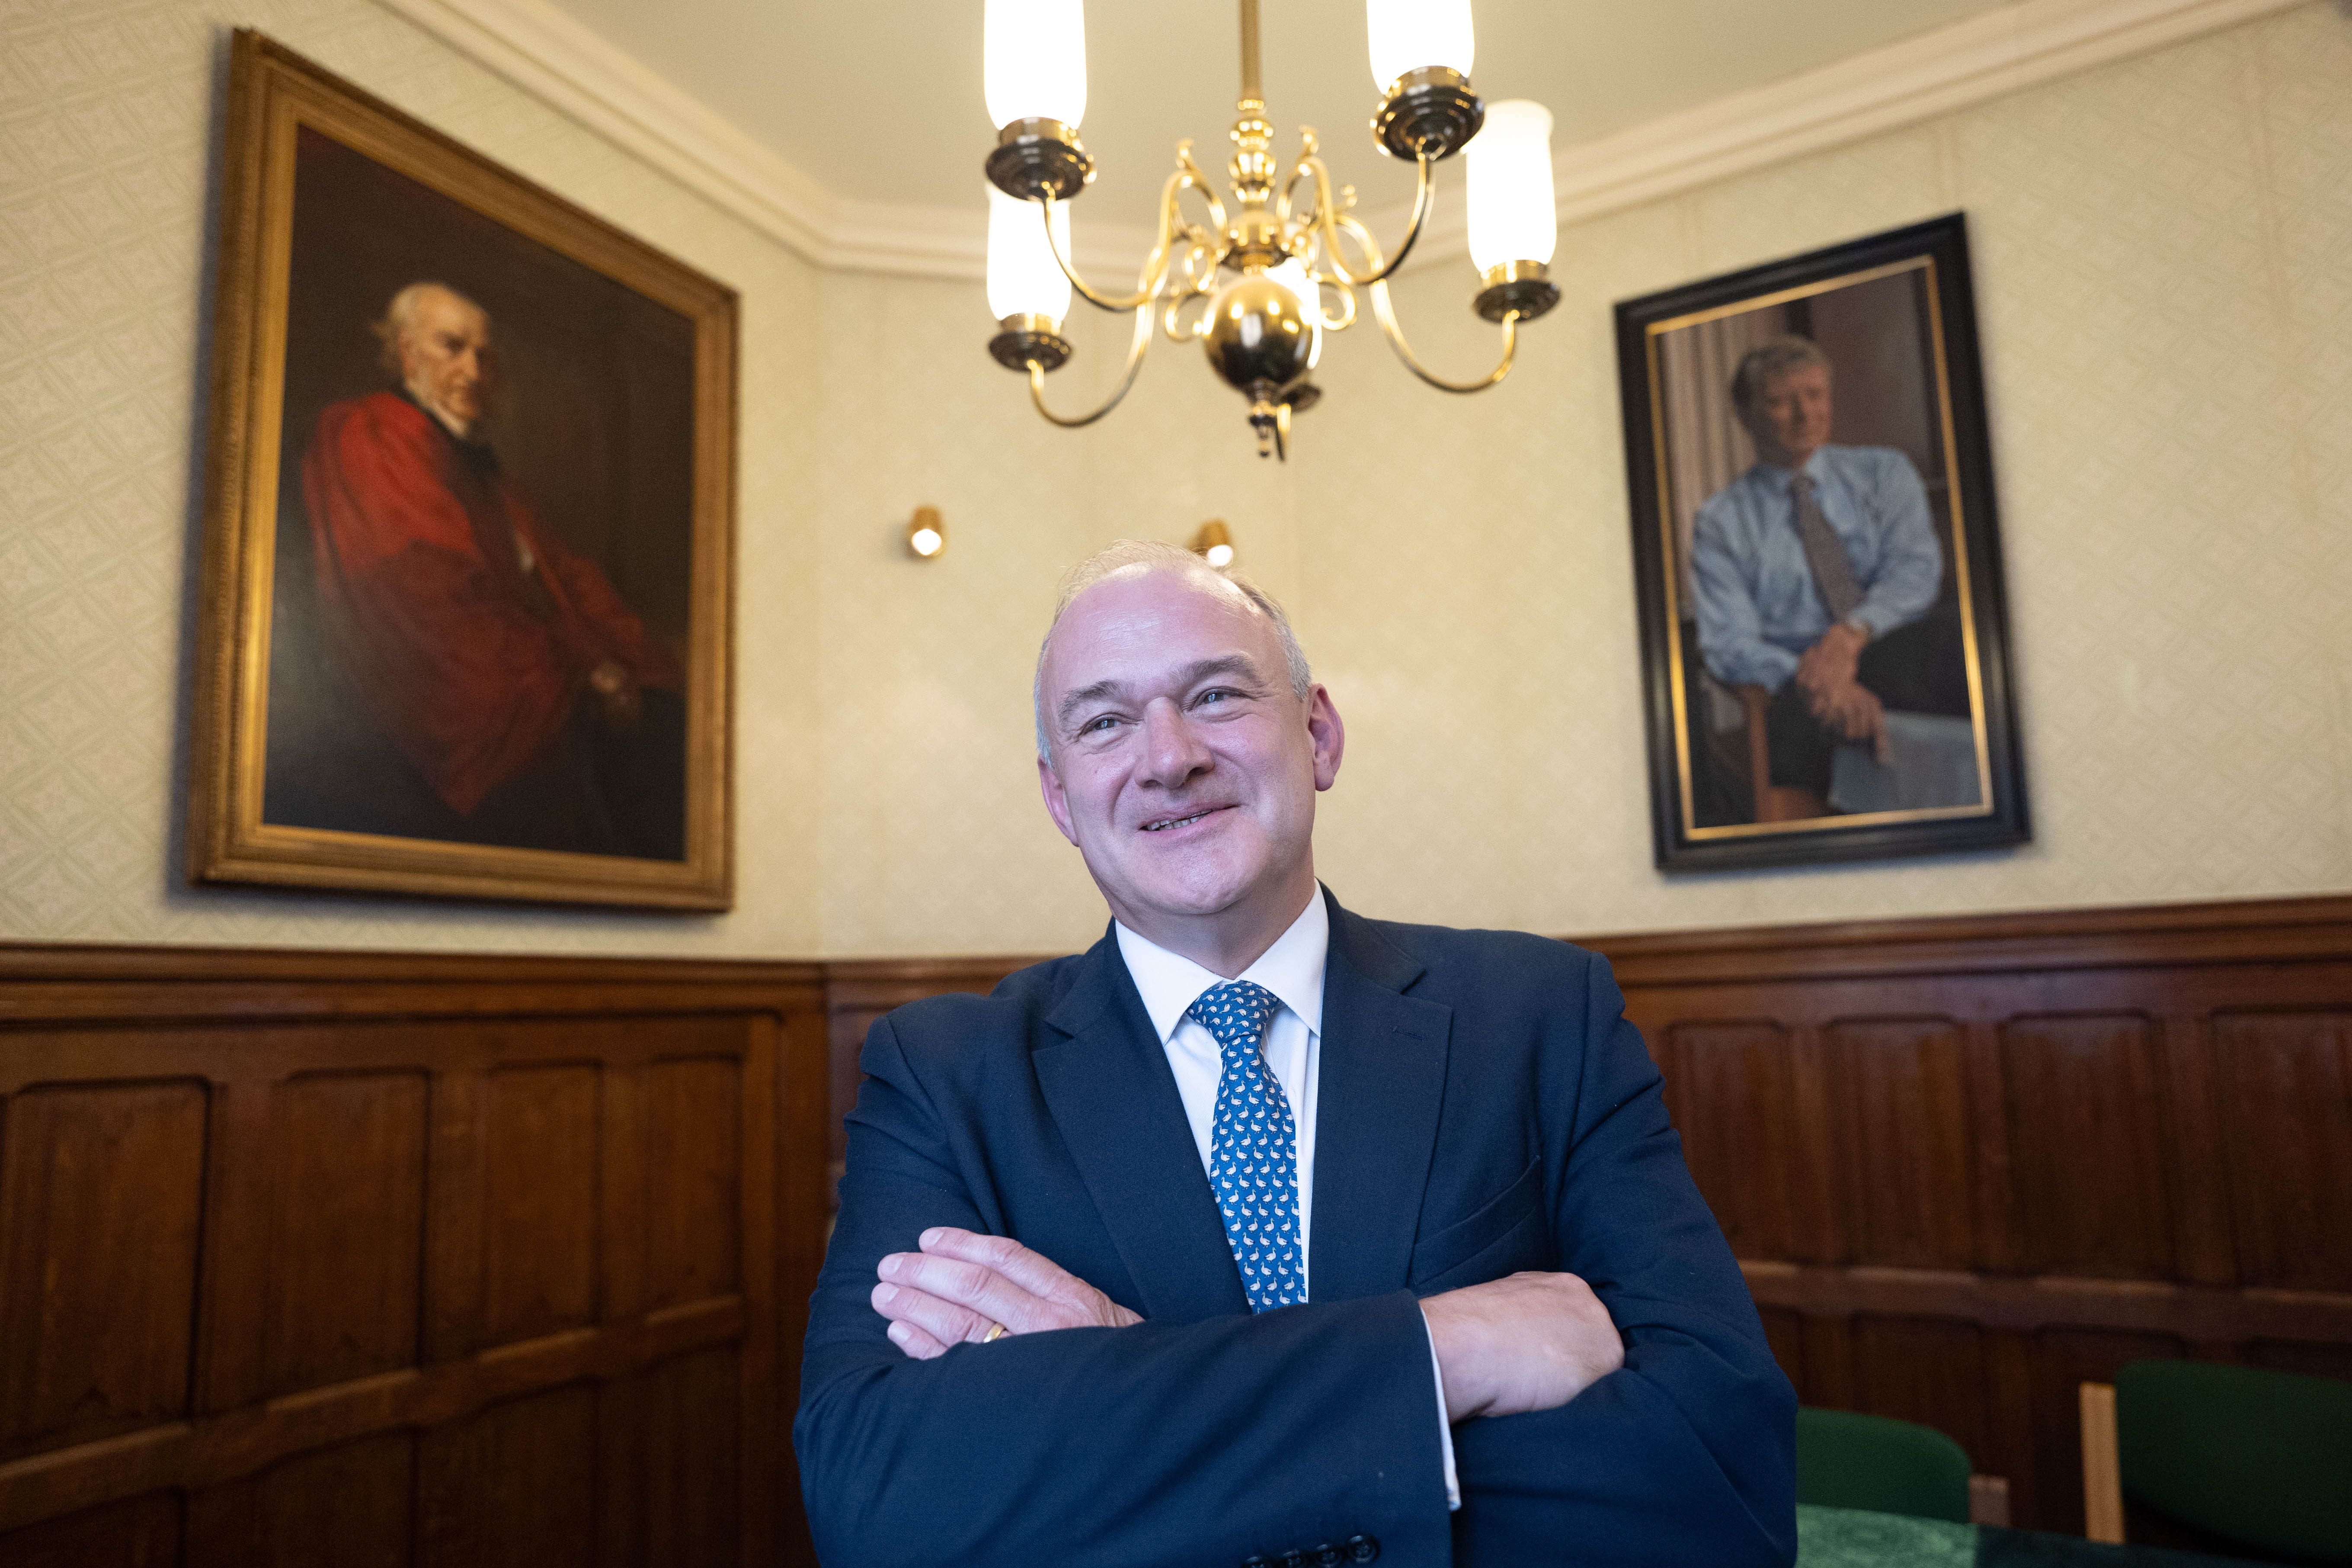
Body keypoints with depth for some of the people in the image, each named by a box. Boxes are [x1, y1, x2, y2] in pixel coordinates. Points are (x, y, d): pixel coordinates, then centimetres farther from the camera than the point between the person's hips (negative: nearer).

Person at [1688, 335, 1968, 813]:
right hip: (1804, 680, -2)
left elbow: (1916, 566, 2)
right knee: (1804, 715, -41)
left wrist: (1852, 633, -20)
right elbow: (1727, 644, 0)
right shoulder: (1721, 521, 12)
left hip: (1900, 654, 3)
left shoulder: (1883, 471, 19)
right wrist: (1812, 677, -21)